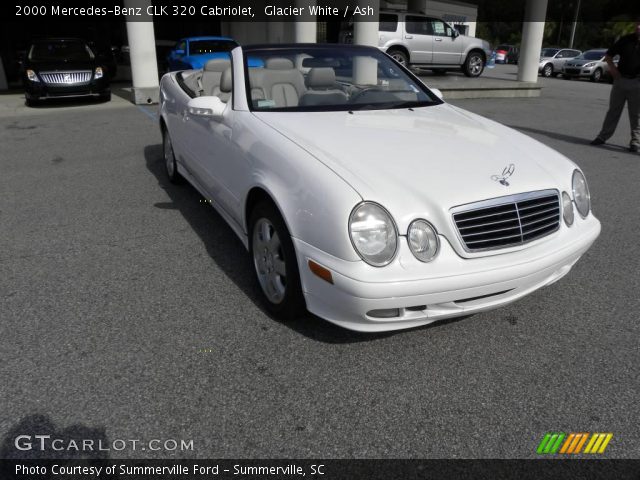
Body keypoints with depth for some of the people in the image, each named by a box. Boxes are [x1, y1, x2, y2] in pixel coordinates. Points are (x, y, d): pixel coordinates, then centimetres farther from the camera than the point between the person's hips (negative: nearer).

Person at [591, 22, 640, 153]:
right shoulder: (626, 40, 6)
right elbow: (608, 55, 14)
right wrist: (612, 66, -3)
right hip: (620, 79, 3)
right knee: (613, 110, 8)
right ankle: (603, 136, 14)